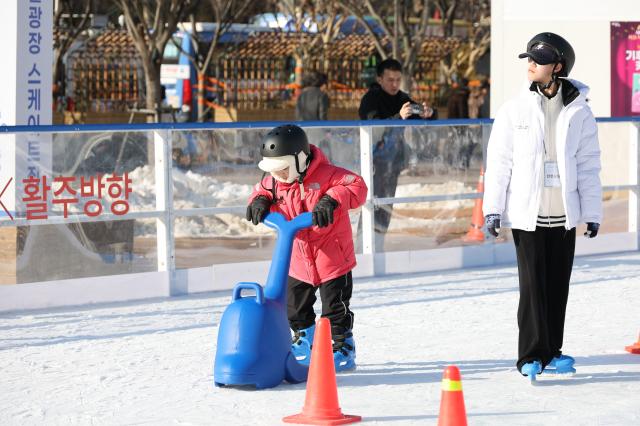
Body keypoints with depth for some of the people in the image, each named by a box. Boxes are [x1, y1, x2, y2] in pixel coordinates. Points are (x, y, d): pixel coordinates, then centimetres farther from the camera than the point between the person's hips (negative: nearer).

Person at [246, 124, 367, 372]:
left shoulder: (326, 174, -20)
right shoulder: (274, 181, -2)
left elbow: (356, 187, -25)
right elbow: (262, 191, 16)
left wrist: (332, 199, -39)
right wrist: (259, 202, -8)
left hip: (332, 258, -6)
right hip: (298, 261, 6)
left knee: (335, 309, 3)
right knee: (295, 308, 16)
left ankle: (343, 350, 18)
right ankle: (305, 345, 36)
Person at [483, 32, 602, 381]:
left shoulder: (579, 113, 3)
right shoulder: (514, 111, 1)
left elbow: (588, 166, 5)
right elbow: (498, 163, 1)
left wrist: (592, 213, 3)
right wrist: (492, 208, -4)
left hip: (564, 214, 2)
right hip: (526, 213, -2)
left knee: (558, 284, 7)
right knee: (533, 284, -6)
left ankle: (550, 353, 16)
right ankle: (531, 355, -2)